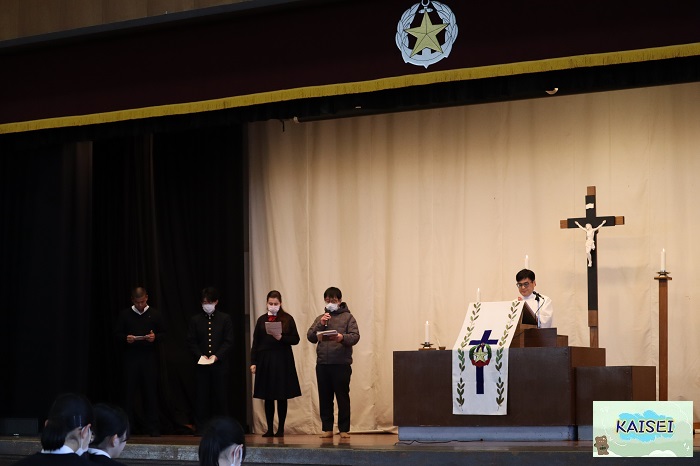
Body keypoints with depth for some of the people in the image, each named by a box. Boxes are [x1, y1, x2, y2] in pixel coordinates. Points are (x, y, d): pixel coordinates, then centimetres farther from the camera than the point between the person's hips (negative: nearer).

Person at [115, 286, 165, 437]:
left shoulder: (155, 314, 7)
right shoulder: (125, 314, 8)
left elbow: (163, 333, 9)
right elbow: (118, 334, 10)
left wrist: (155, 337, -11)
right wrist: (125, 338, -11)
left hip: (149, 357, -1)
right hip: (131, 357, 1)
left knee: (150, 390, -2)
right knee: (130, 390, -1)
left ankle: (153, 427, 1)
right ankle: (130, 425, 7)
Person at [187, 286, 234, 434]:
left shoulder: (225, 319, 4)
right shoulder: (196, 320, 9)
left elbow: (228, 341, -1)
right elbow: (191, 341, 5)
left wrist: (216, 356, -13)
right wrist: (200, 355, -10)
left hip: (220, 364, -1)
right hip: (202, 365, 1)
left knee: (220, 396, 0)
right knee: (202, 397, 0)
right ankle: (200, 427, 3)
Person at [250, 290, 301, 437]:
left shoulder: (287, 319, 3)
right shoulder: (262, 320, 9)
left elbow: (295, 339, 1)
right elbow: (255, 343, 8)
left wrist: (281, 338, -15)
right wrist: (253, 362, 2)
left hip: (282, 361, -2)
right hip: (265, 360, 2)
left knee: (282, 397, 1)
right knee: (268, 397, 4)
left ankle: (281, 429, 7)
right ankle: (269, 429, 9)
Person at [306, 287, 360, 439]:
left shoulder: (347, 317, 8)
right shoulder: (320, 318, 18)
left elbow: (355, 336, -4)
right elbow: (310, 337, 8)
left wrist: (342, 338, -23)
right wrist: (321, 325, -7)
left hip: (341, 363, -3)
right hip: (322, 364, 3)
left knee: (343, 397, -3)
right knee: (325, 398, 4)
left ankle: (344, 429, 1)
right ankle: (327, 428, 10)